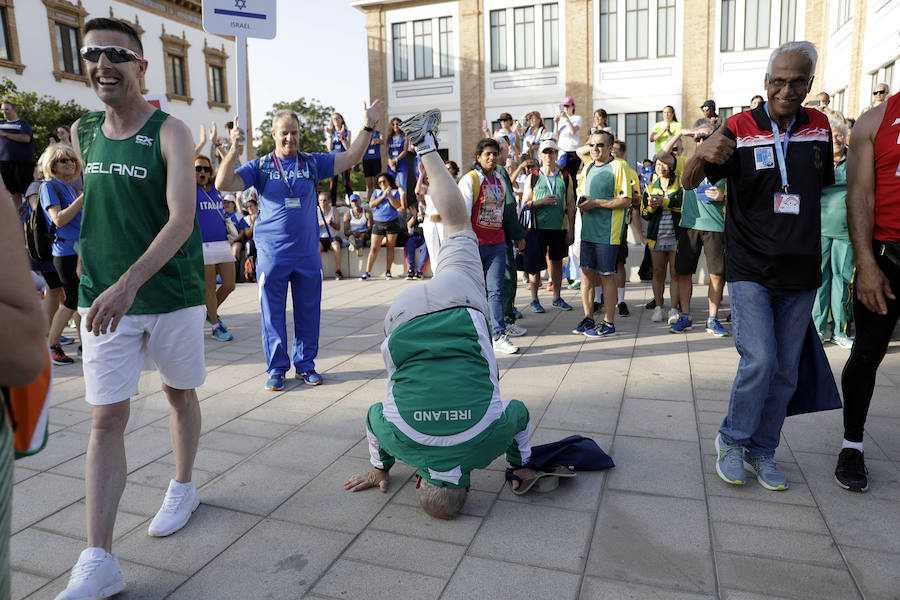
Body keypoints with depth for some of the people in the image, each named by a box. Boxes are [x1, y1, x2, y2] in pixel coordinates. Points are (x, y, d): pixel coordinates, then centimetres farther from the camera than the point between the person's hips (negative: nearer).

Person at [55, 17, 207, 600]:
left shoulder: (170, 133, -9)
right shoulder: (83, 132, 7)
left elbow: (182, 220, -21)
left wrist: (130, 281, -31)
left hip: (172, 291, -3)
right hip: (105, 295, 4)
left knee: (180, 393, 14)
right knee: (106, 418, -1)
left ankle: (183, 488, 38)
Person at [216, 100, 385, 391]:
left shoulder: (313, 163, 8)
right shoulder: (259, 167, 4)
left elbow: (350, 158, 5)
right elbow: (223, 183, -5)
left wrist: (368, 126, -4)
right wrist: (234, 150, -18)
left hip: (308, 253, 2)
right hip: (271, 254, -1)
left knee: (308, 311, 8)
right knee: (272, 313, 4)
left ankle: (305, 364, 23)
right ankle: (276, 369, 17)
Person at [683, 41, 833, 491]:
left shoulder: (819, 127, 7)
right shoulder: (739, 128, -5)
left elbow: (823, 187, 19)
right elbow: (689, 183, -12)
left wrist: (816, 256, 16)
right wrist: (702, 155, -36)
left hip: (800, 272, 4)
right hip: (750, 269, -4)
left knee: (785, 372, 9)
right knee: (760, 360, -14)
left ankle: (762, 451, 25)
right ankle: (731, 441, 10)